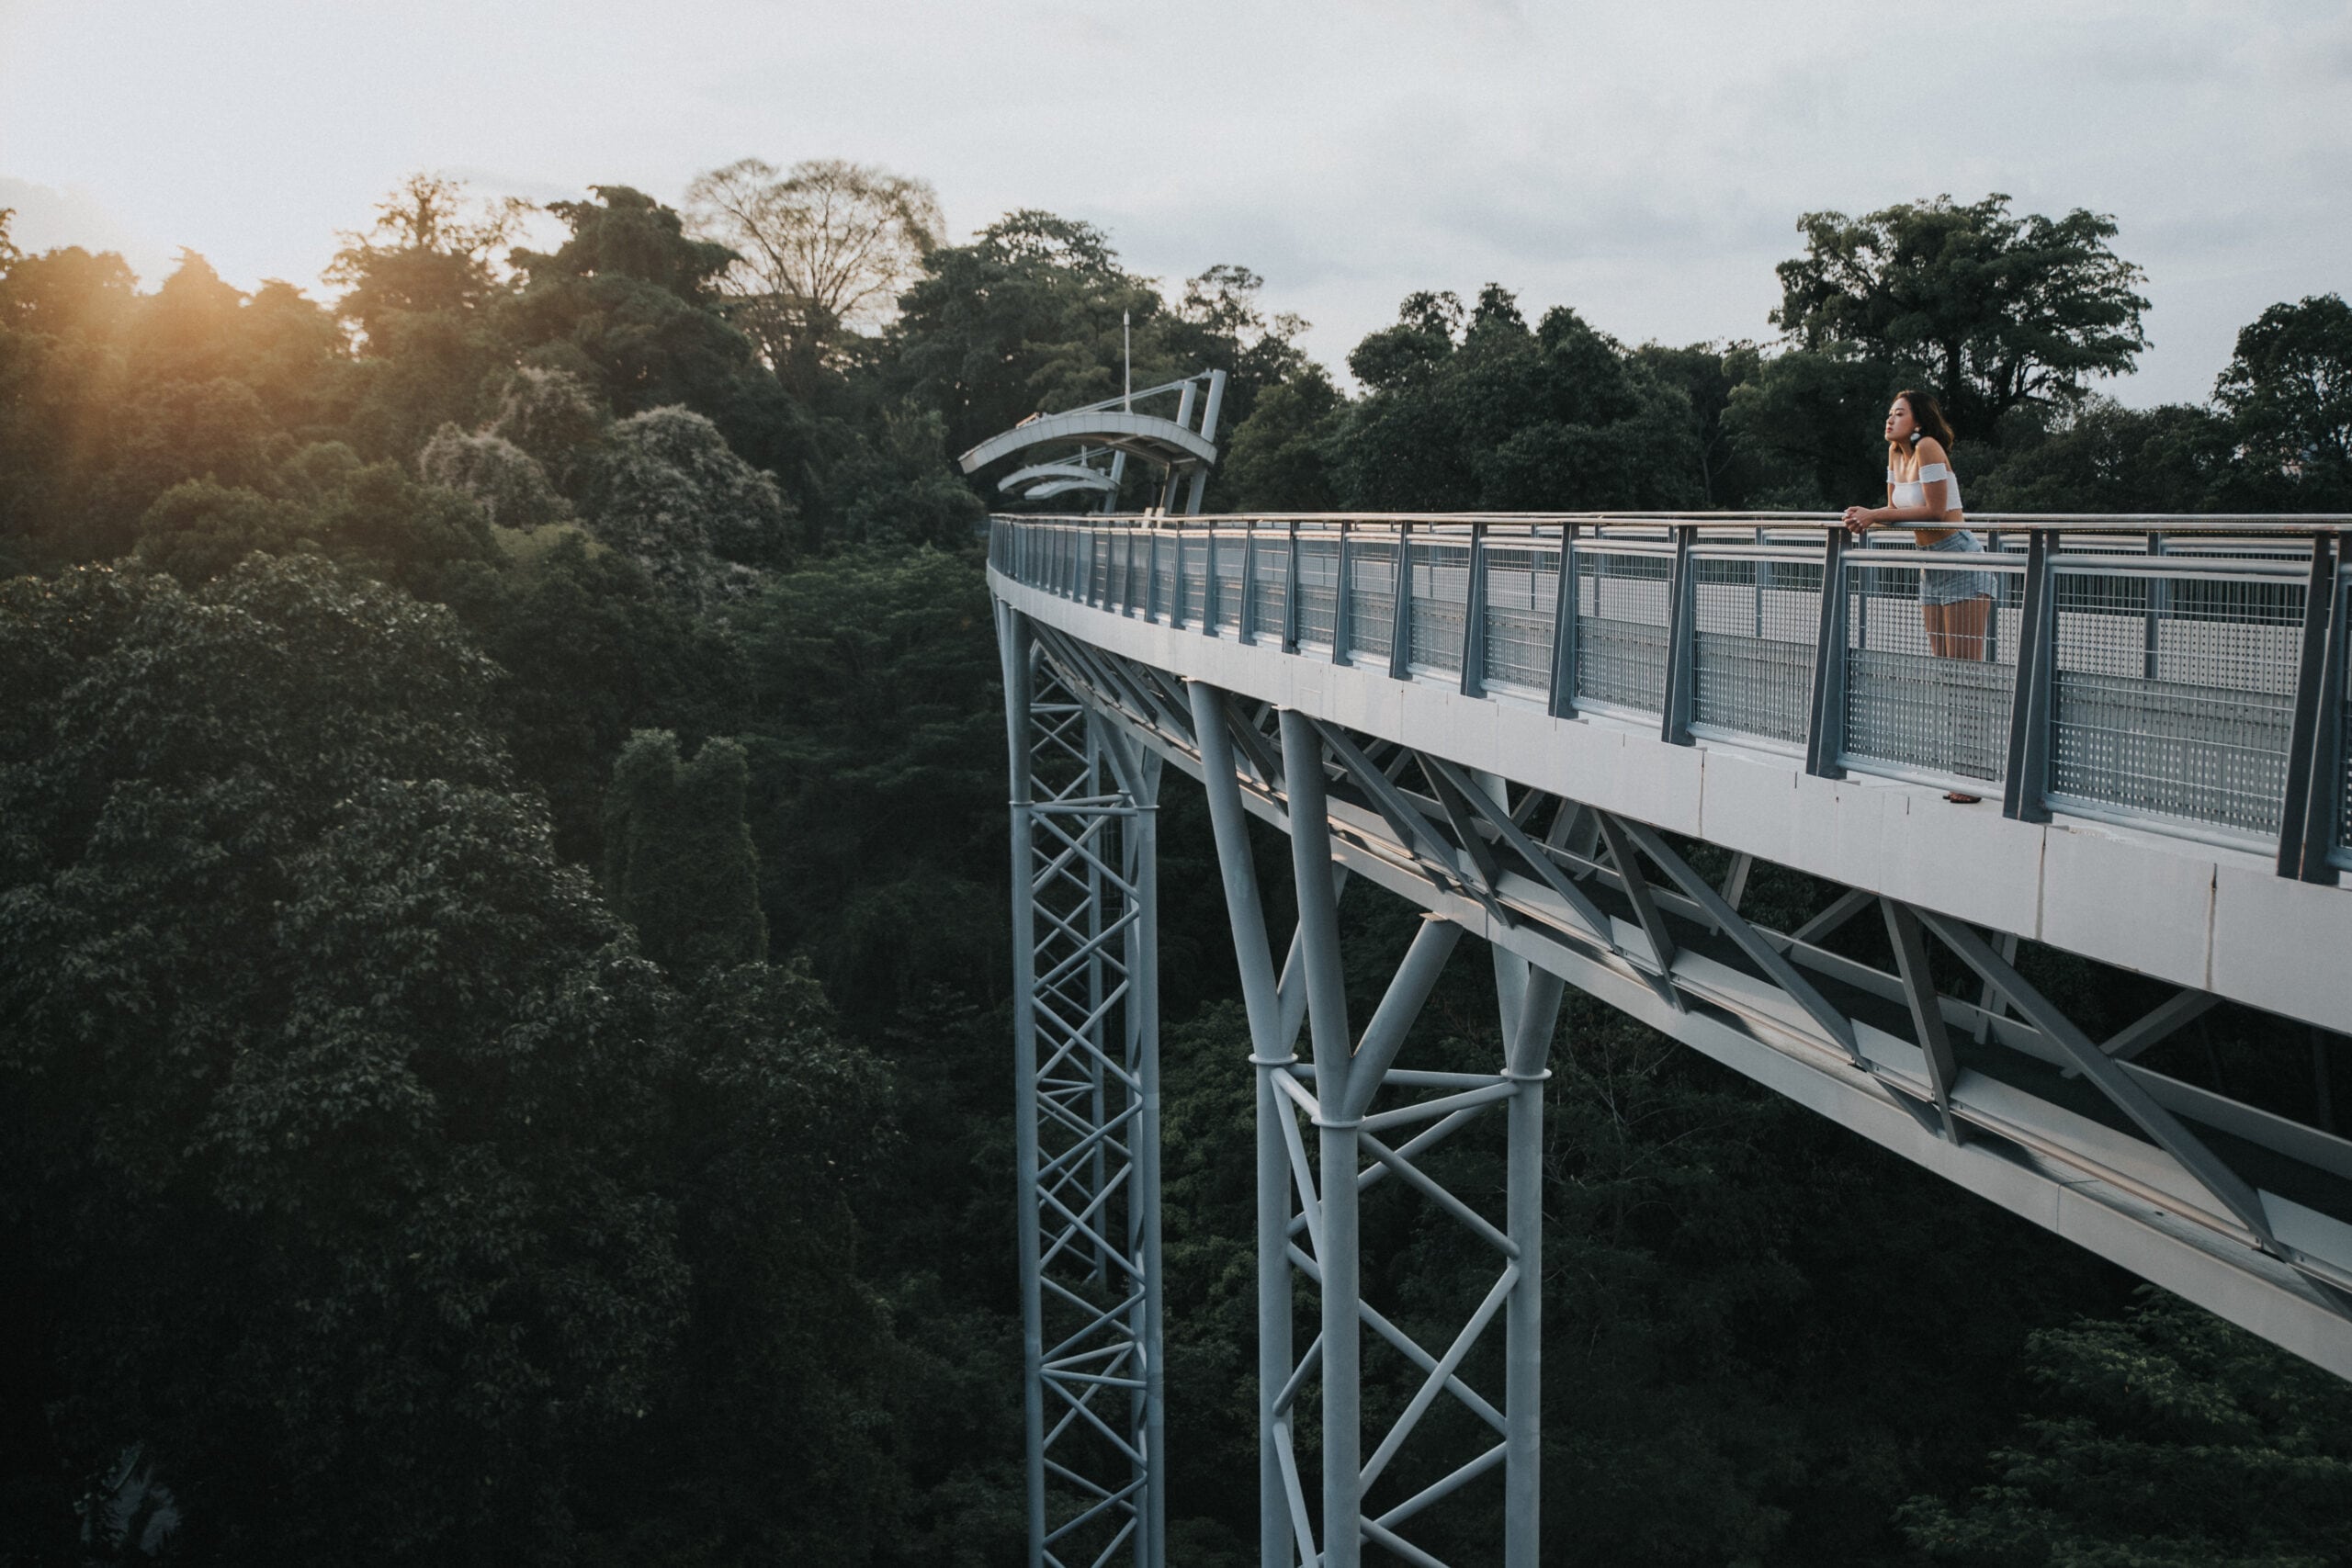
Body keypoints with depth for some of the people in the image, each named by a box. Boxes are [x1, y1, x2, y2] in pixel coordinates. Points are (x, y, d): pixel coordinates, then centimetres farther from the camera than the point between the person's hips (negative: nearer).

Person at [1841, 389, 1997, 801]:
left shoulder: (1928, 447, -13)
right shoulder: (1897, 452, 12)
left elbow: (1935, 509, -18)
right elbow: (1897, 511, 14)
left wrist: (1875, 515, -16)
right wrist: (1866, 520, -5)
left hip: (1962, 561, -9)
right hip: (1932, 567, 9)